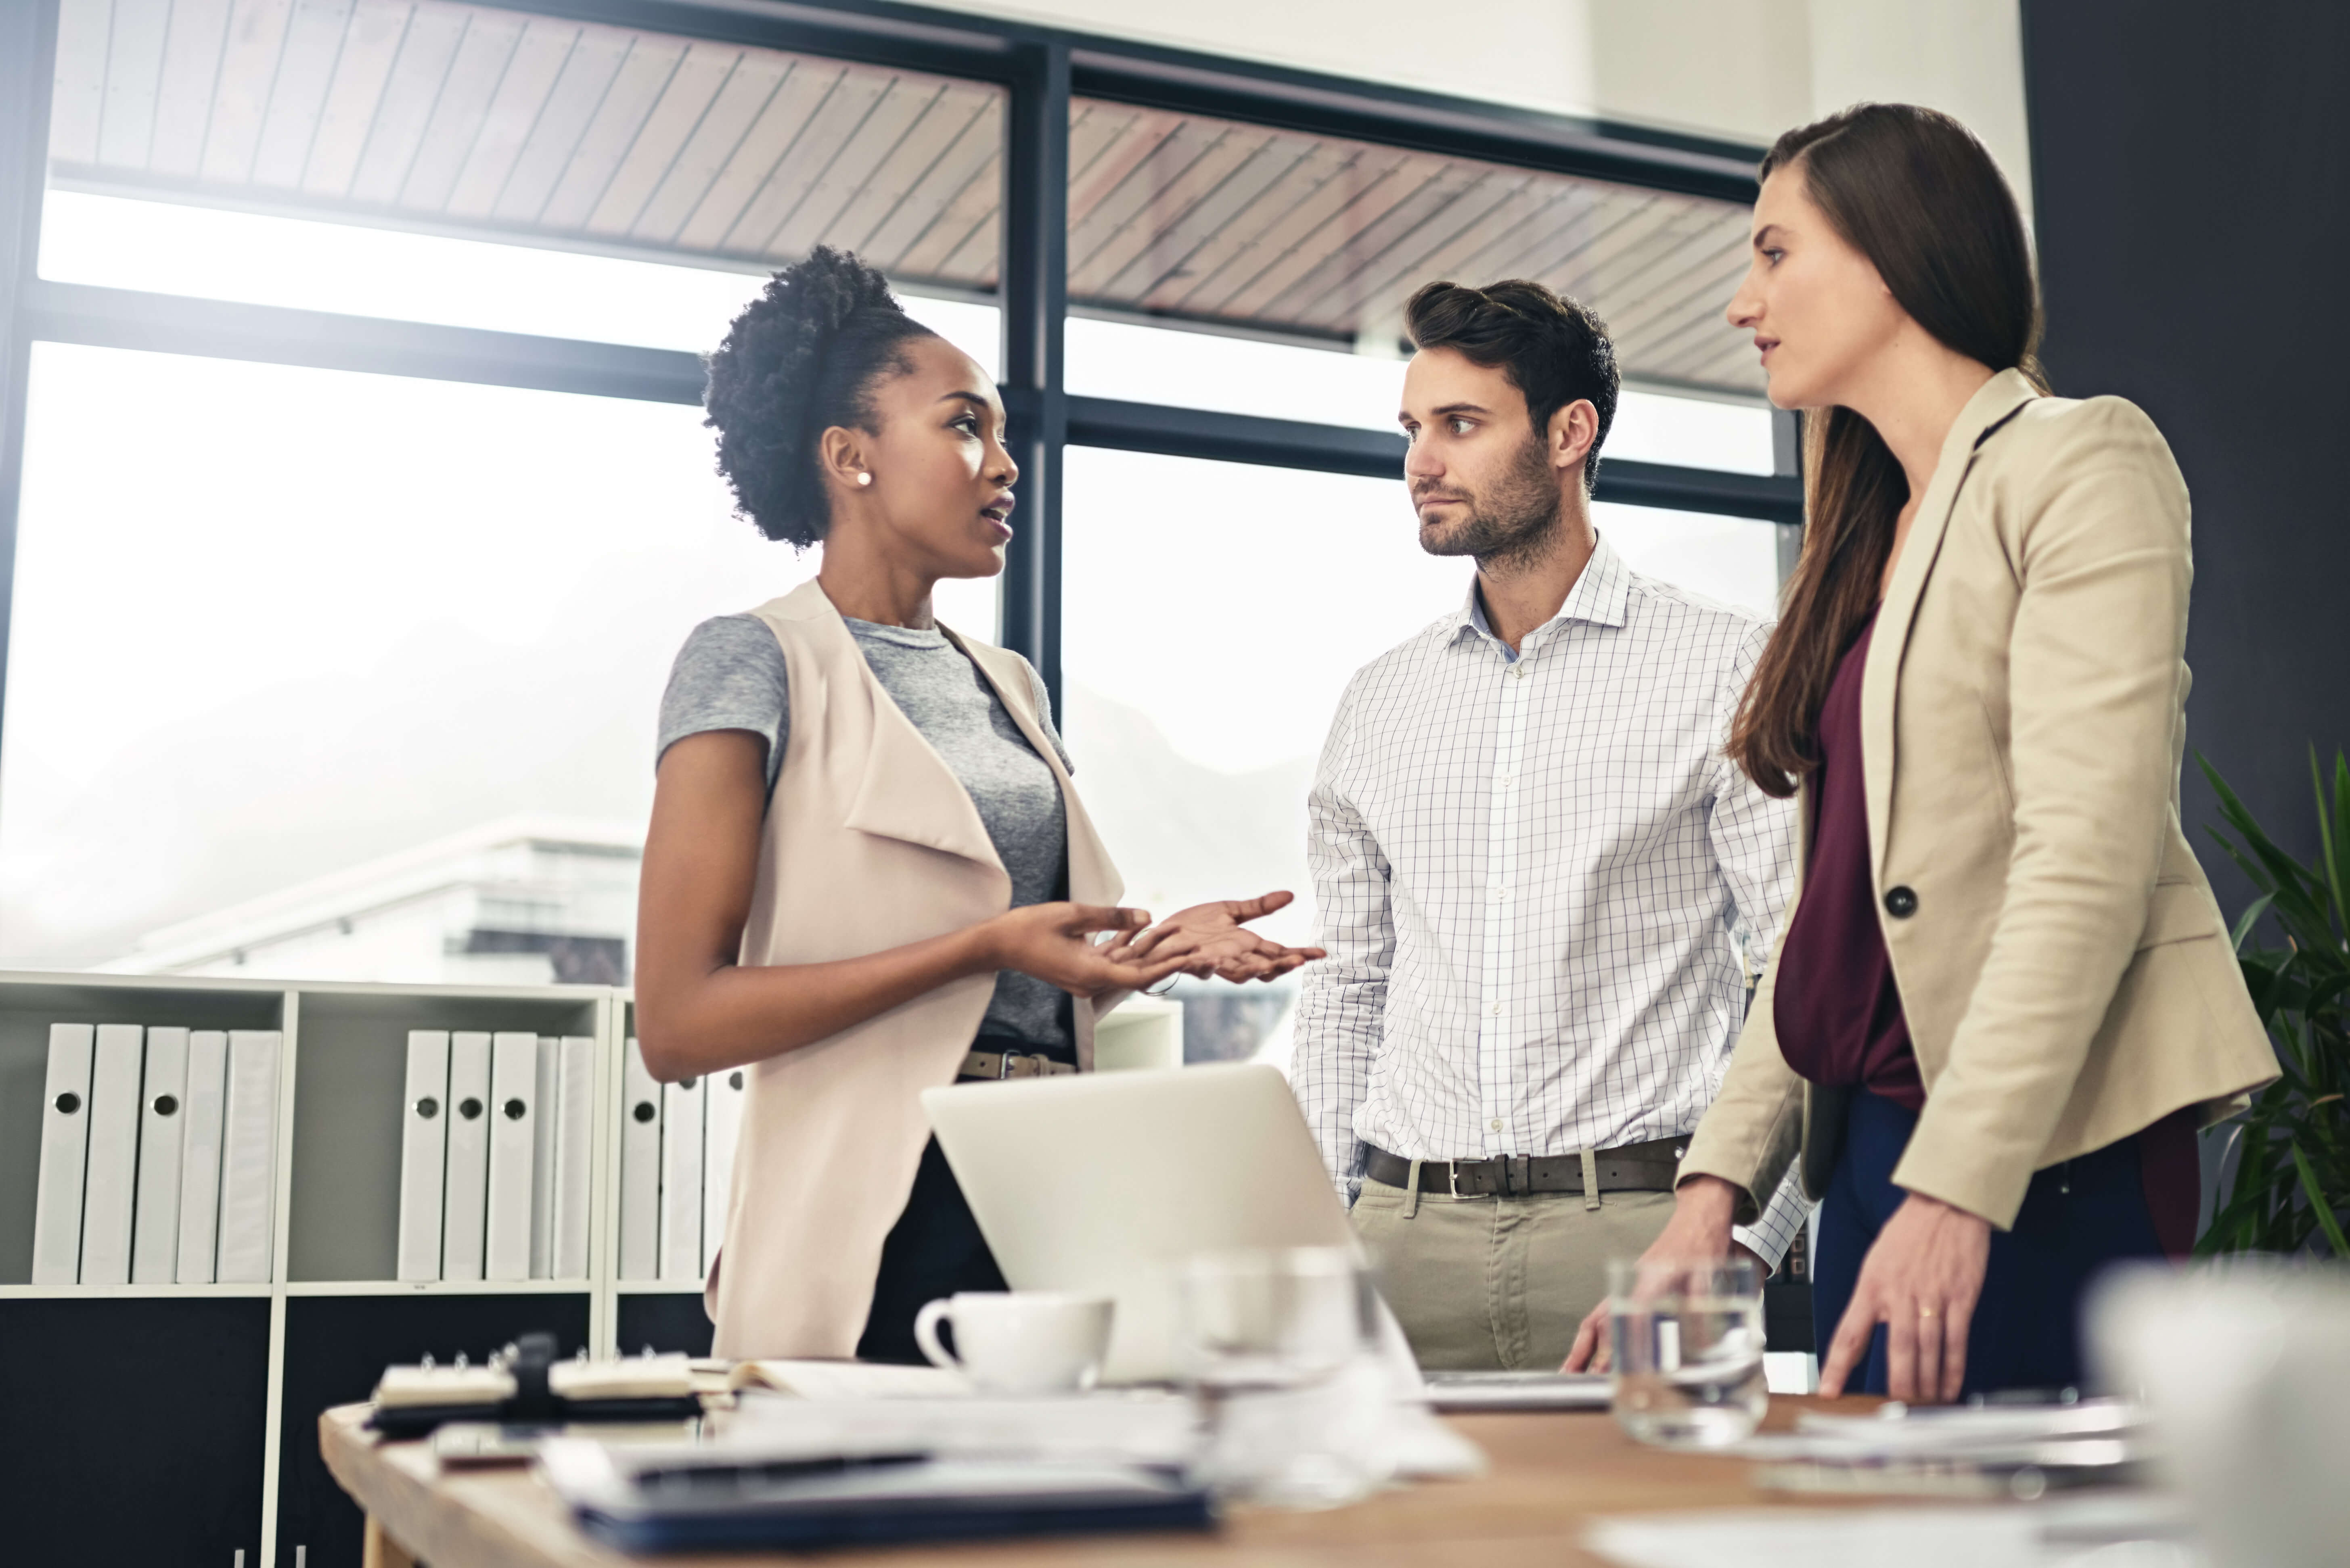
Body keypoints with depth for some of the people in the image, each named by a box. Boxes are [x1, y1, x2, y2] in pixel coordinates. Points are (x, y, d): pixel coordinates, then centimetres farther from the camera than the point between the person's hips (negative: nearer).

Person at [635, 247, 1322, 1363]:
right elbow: (677, 1025, -13)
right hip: (872, 1230, -6)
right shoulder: (756, 663, -4)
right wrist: (984, 945, -17)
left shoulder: (1009, 686, 17)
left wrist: (1163, 944, 2)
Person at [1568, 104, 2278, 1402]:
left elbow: (2086, 868, -16)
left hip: (2042, 1157, -7)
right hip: (1869, 1138, 7)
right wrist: (1717, 1176, 6)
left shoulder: (2078, 465, -5)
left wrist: (1957, 1190, -23)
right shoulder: (1873, 541, 18)